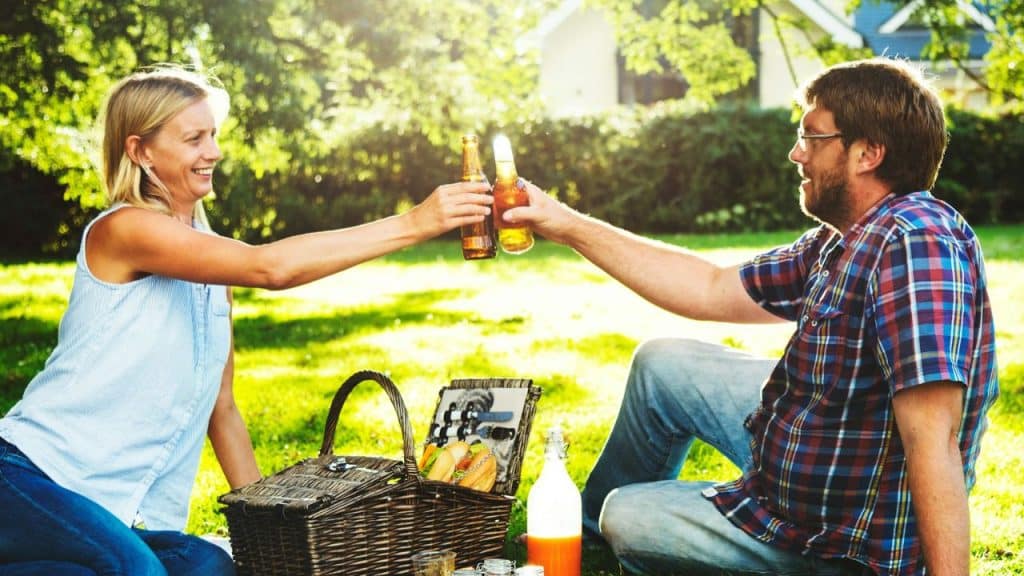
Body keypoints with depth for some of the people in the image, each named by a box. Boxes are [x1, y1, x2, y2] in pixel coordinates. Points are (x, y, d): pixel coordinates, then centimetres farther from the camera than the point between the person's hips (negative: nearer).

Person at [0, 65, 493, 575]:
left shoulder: (212, 258, 13)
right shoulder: (123, 230, -12)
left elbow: (221, 407, 17)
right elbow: (270, 268, -27)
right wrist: (413, 224, -27)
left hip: (129, 513, 8)